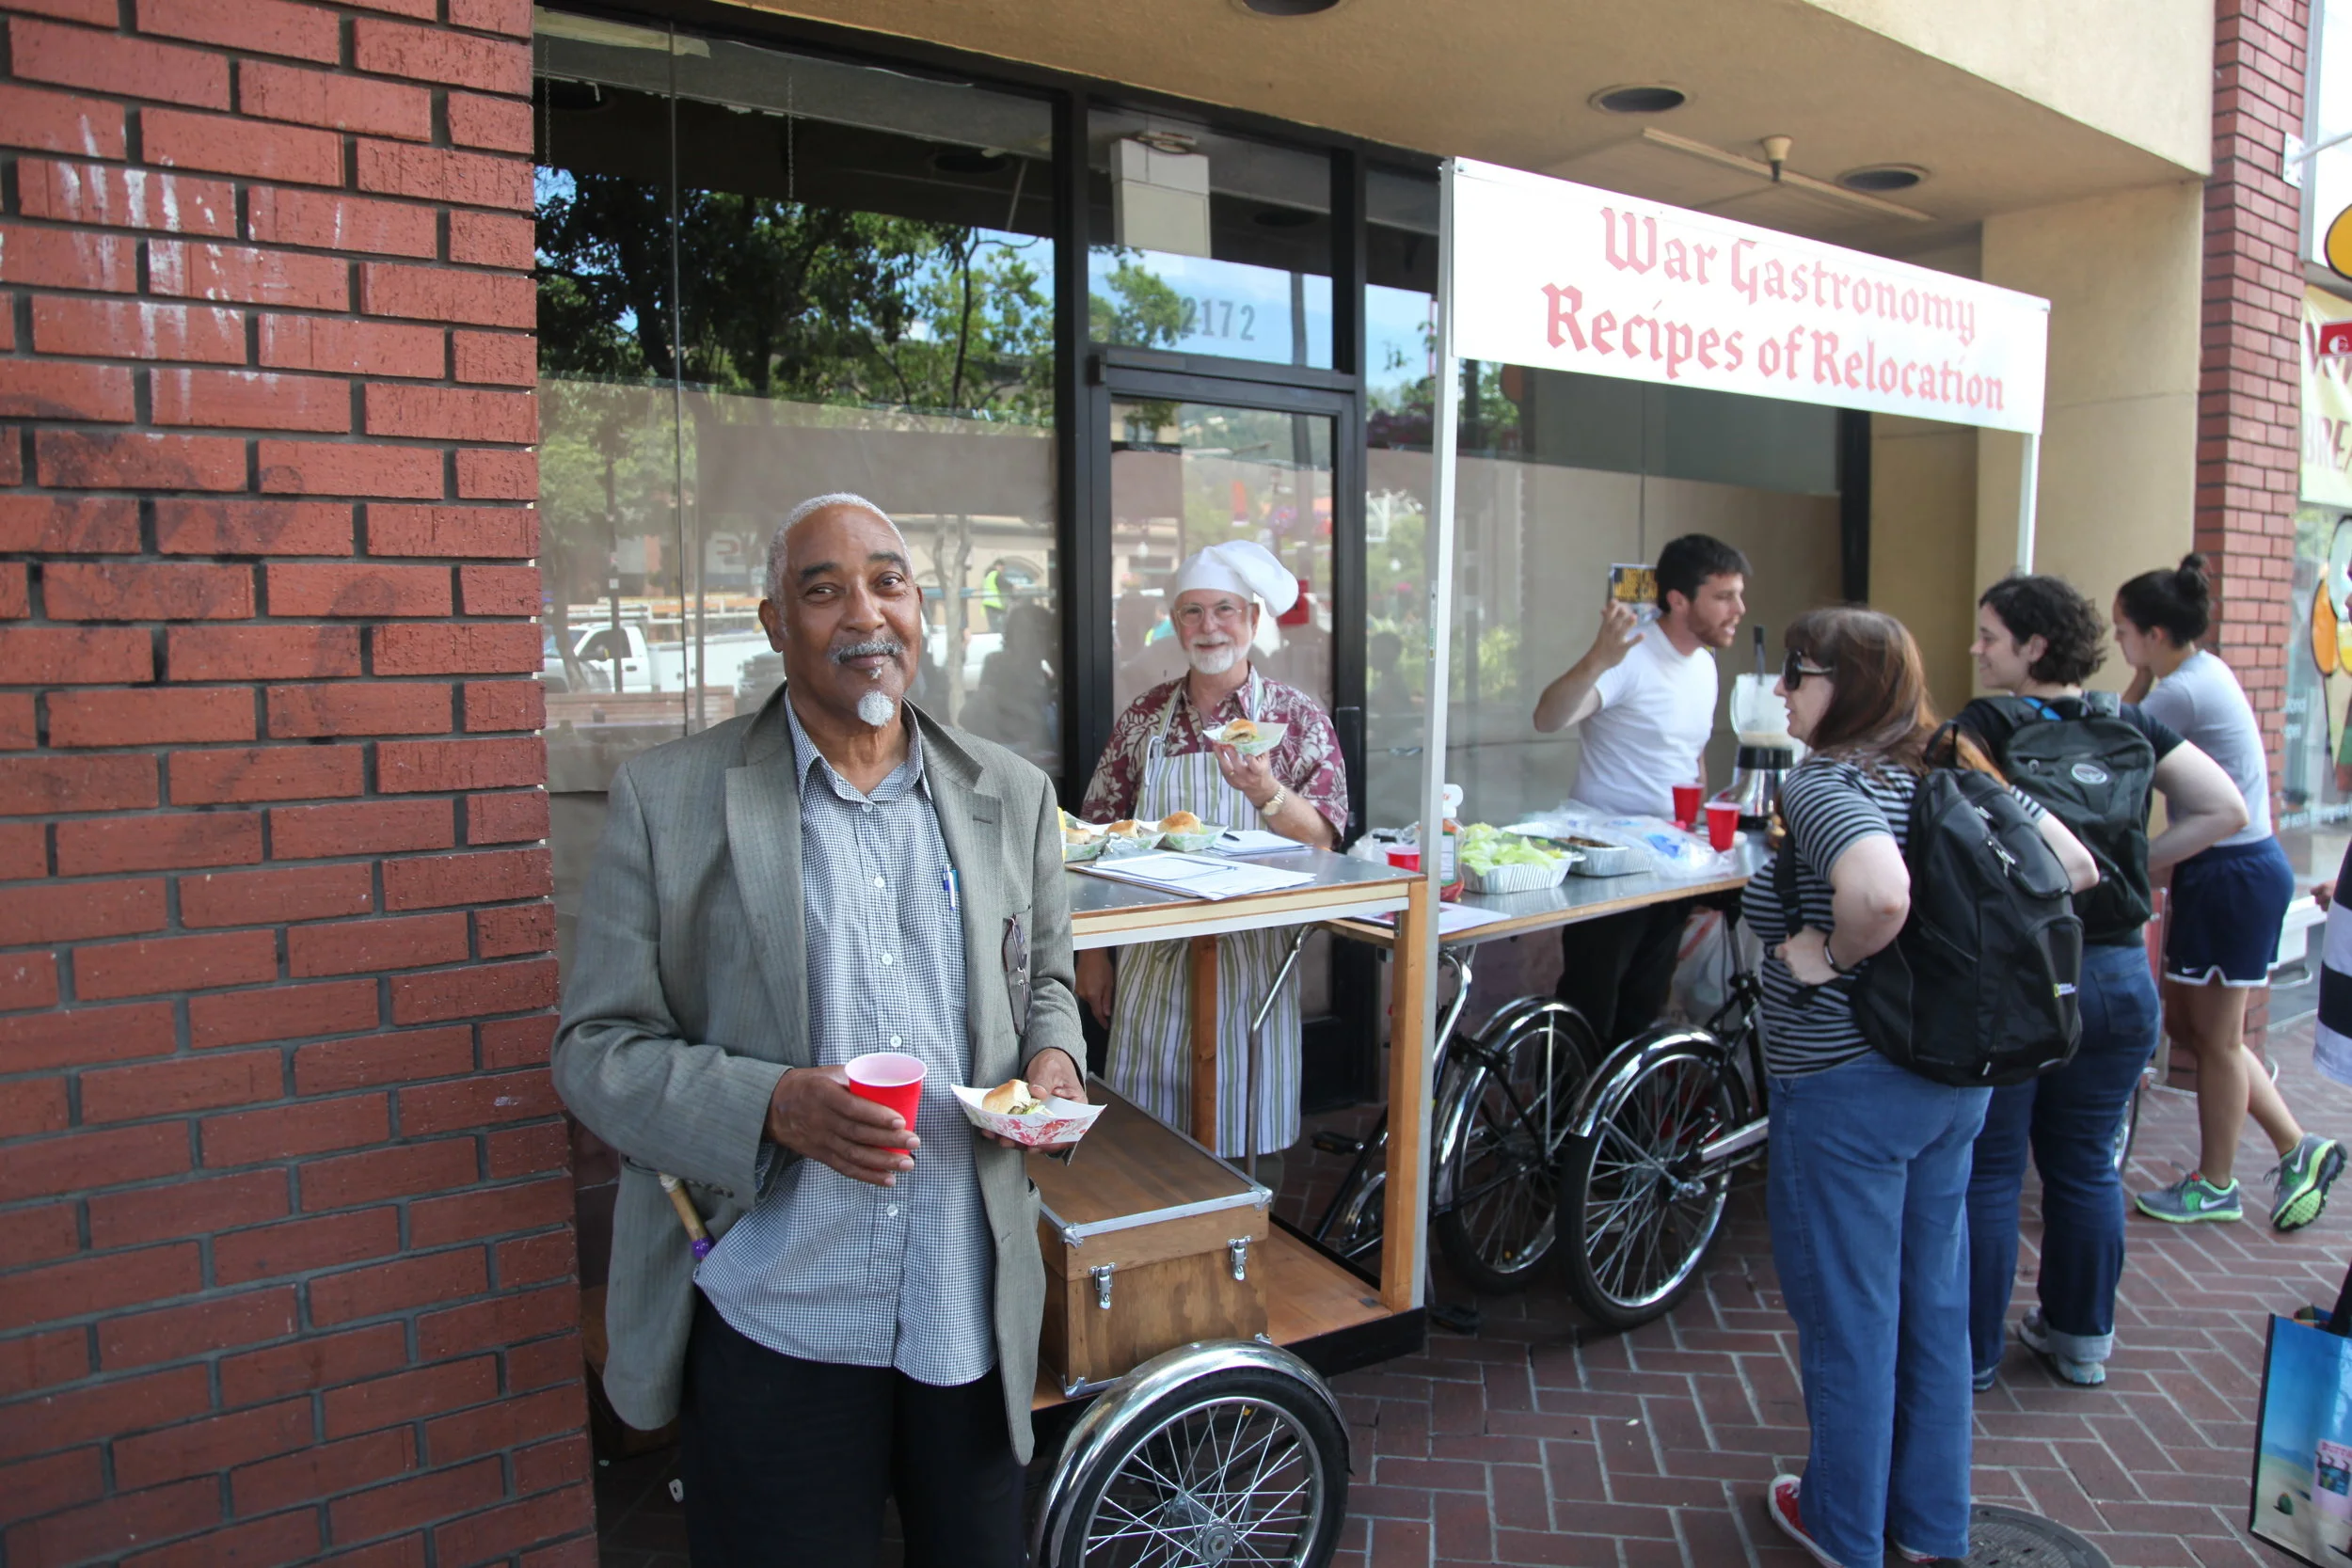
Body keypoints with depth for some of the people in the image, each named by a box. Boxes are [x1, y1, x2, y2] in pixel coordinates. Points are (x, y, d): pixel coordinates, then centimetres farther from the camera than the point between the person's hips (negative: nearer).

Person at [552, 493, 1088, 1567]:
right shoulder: (667, 799, -5)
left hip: (974, 1309, 3)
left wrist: (1051, 1056, -6)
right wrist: (772, 1107, -21)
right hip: (774, 1324, -3)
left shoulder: (1013, 796, 5)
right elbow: (595, 1046, -5)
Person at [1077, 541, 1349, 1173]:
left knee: (1253, 1140, 6)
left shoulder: (1299, 717, -1)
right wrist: (1092, 951, 6)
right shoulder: (1142, 717, 6)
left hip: (1251, 954, -2)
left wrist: (1266, 793, -28)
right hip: (1152, 955, 2)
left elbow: (1322, 838, -9)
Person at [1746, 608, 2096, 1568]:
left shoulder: (1821, 785, -20)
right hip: (1958, 1074, 8)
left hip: (1845, 1085, -8)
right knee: (1933, 1299, 20)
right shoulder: (1955, 770, 5)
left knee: (1847, 1312, 9)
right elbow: (2075, 866, 9)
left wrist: (1831, 957, -21)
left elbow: (1881, 894, -39)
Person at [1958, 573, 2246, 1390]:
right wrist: (2139, 862, 8)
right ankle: (2082, 1337, 31)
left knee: (1988, 1170, 6)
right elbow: (2225, 810, 6)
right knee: (2088, 1165, 18)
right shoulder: (2132, 727, 6)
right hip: (2117, 977, 5)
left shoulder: (1984, 726, -10)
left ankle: (1972, 1348, 16)